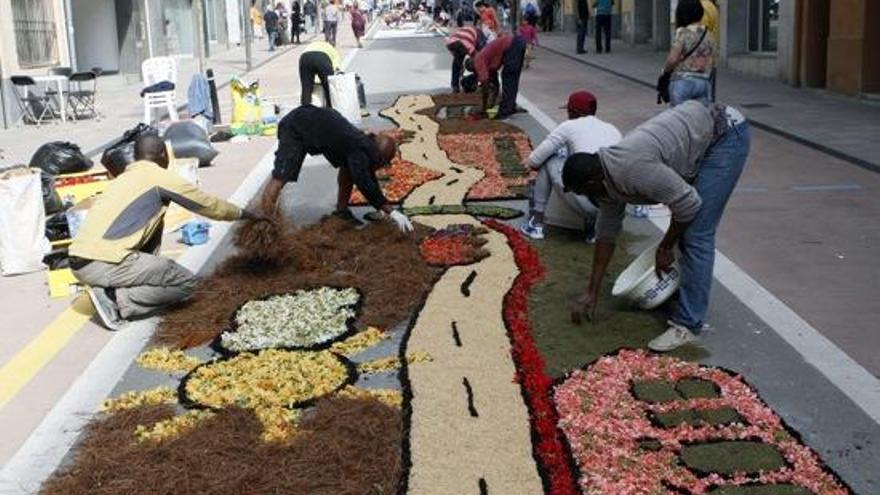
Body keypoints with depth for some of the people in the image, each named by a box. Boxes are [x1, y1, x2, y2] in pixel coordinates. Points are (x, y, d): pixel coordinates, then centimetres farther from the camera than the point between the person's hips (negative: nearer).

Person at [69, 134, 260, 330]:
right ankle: (117, 299, -9)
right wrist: (245, 214, 25)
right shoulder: (160, 177, 1)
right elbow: (209, 205, 10)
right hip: (104, 264, -8)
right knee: (186, 282, 4)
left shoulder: (125, 177, 23)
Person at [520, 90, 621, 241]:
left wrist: (529, 162, 34)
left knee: (548, 160, 16)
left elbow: (534, 161, 9)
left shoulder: (570, 126, 6)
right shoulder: (613, 130, 19)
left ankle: (536, 224, 18)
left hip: (588, 202, -5)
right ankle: (593, 227, 15)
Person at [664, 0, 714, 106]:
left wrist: (665, 69, 3)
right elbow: (712, 62, 13)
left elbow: (672, 59, -14)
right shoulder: (708, 35, 10)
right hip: (704, 83, 6)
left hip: (683, 82, -6)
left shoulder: (682, 33, -9)